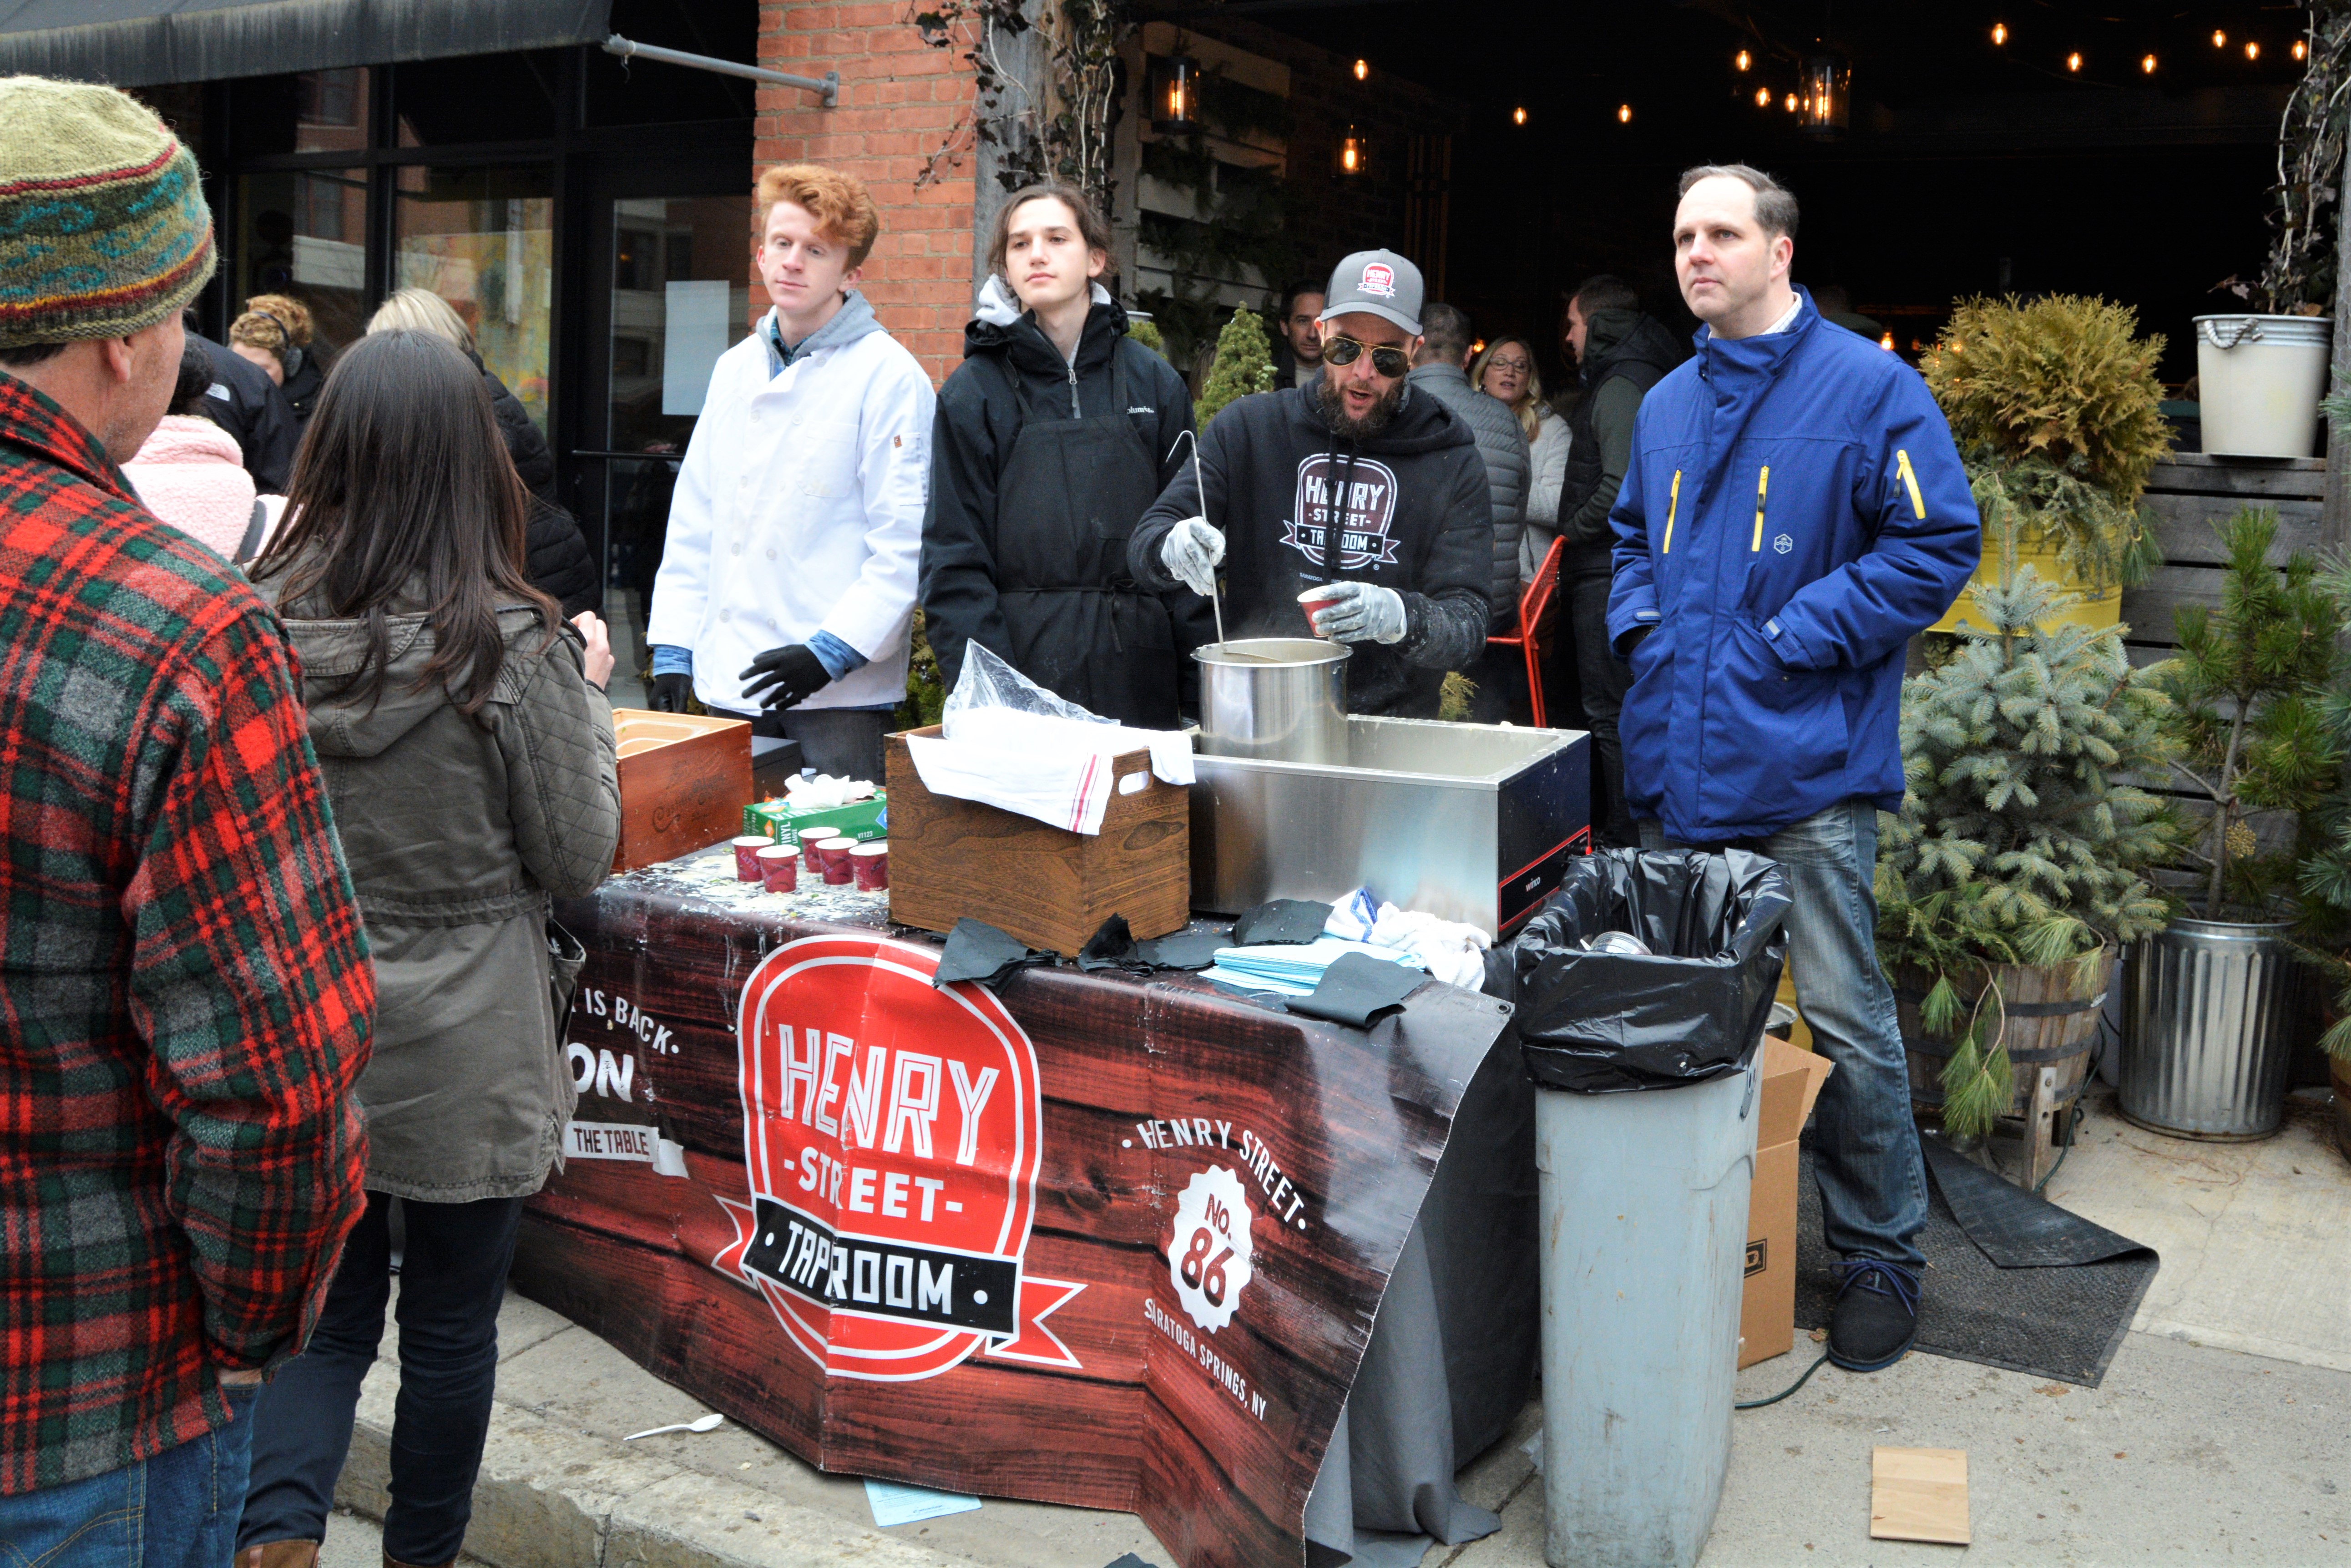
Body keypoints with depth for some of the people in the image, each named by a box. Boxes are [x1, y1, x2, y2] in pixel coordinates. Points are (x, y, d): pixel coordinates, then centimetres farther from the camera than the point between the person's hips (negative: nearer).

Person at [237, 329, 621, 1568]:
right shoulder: (513, 647, -18)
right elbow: (580, 858, -9)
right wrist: (586, 690, 2)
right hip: (464, 1056, -3)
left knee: (327, 1310, 21)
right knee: (450, 1327, 16)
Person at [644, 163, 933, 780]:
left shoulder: (887, 374, -6)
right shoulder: (735, 369, 14)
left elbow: (906, 542, -12)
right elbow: (693, 520, 16)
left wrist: (834, 650, -18)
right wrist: (673, 648, 10)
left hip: (839, 692, -6)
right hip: (730, 683, 6)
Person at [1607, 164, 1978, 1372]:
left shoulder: (1868, 389, -6)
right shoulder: (1666, 405, 15)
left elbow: (1938, 543, -11)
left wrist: (1789, 638, -16)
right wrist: (1639, 622, 7)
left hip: (1807, 768, -6)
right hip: (1676, 767, 7)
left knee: (1843, 1021, 0)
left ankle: (1879, 1255, 16)